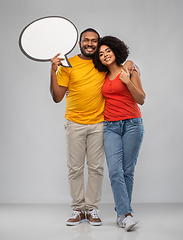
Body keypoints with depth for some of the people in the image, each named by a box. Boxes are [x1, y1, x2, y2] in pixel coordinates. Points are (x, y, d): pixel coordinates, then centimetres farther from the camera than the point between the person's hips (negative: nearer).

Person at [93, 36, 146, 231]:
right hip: (111, 127, 3)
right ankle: (126, 214, -11)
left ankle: (121, 212, 13)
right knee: (115, 171, -11)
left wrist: (128, 82, -13)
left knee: (127, 171, 0)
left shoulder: (129, 70, 2)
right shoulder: (104, 77, 15)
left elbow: (141, 100, 0)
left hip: (132, 124, -3)